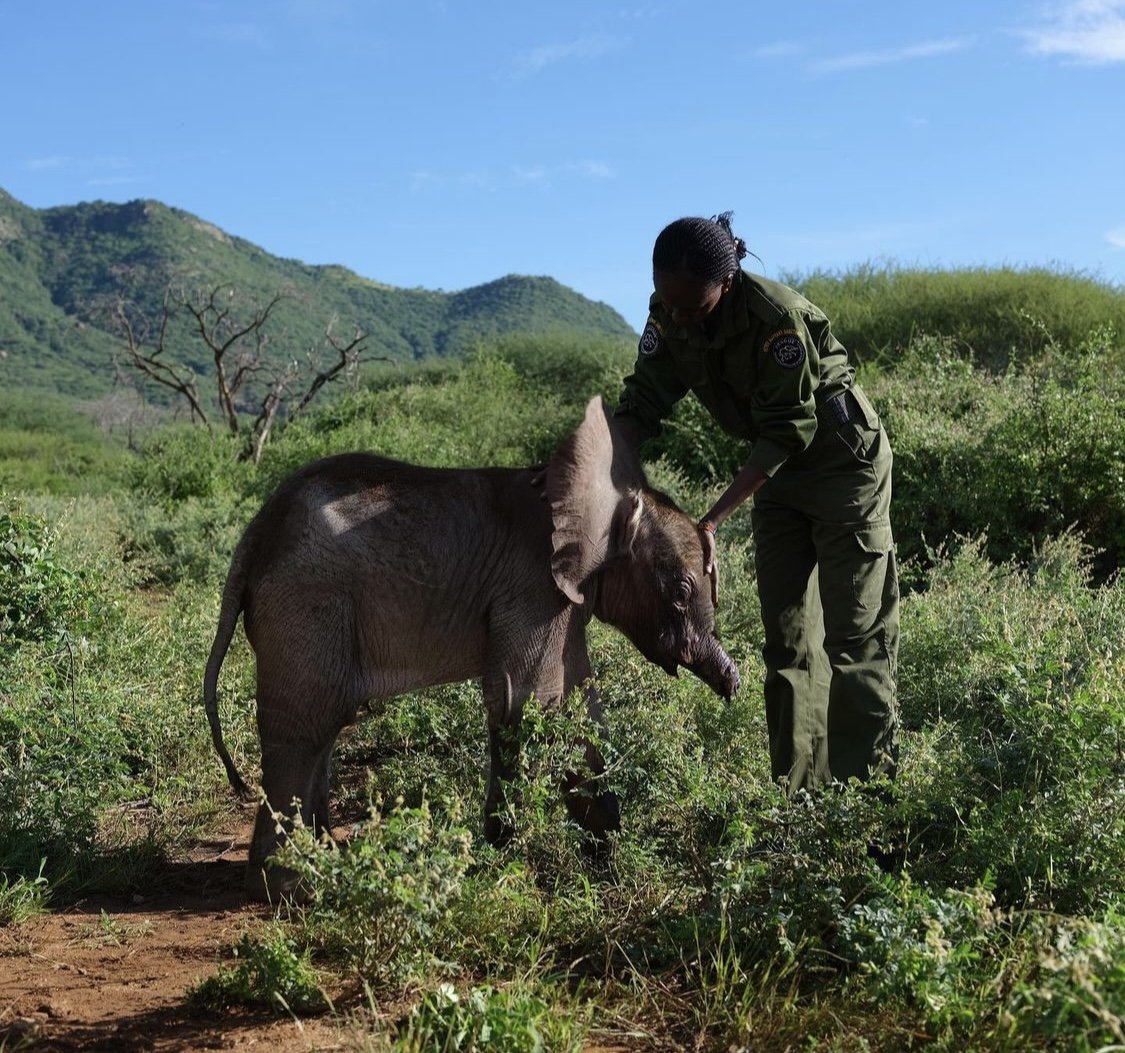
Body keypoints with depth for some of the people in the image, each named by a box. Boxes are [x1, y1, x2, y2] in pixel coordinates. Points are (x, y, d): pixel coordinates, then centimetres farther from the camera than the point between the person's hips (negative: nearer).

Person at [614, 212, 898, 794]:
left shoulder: (778, 317, -31)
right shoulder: (668, 316, -12)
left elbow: (787, 434, -29)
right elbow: (642, 403, -11)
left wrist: (712, 520, -34)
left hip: (842, 458, -7)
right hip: (778, 469, 7)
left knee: (855, 634, -5)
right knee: (786, 637, 7)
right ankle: (797, 788, 12)